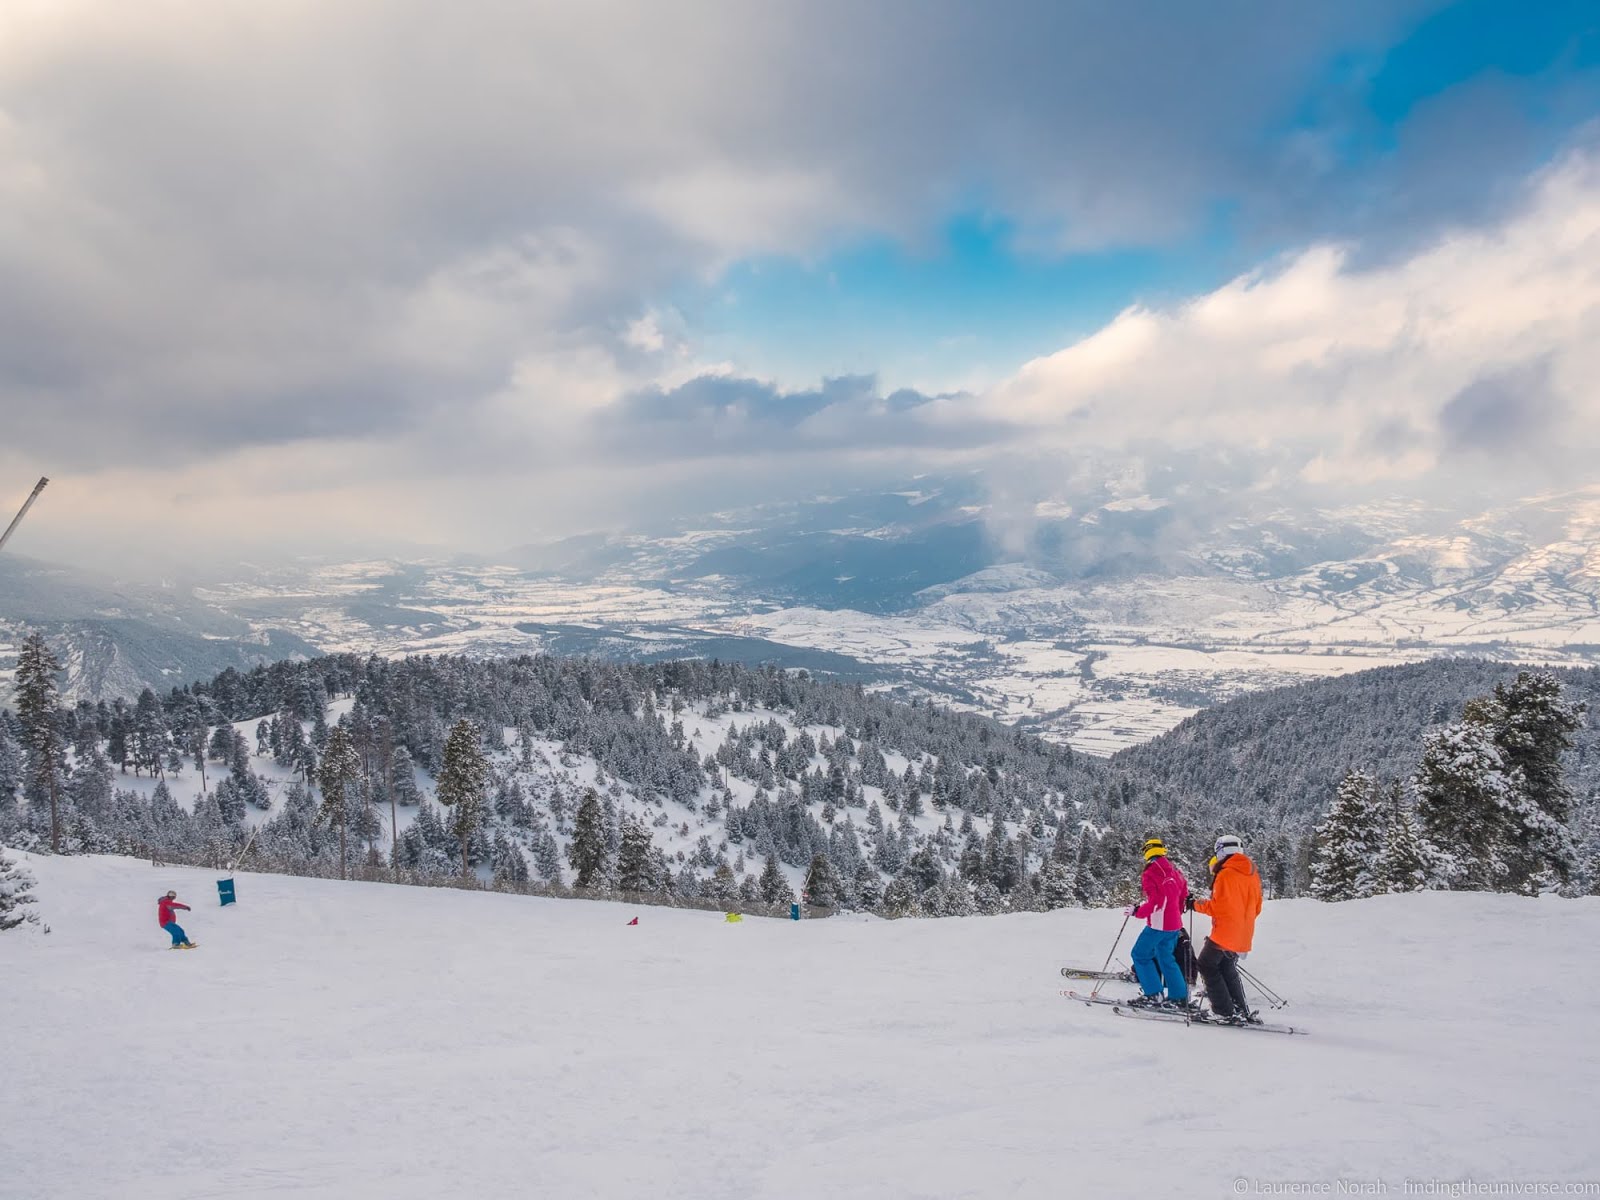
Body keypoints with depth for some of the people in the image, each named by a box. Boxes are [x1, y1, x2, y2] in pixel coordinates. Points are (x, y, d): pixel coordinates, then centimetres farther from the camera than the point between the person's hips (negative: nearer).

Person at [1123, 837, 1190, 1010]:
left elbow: (1154, 902, -20)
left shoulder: (1149, 875, -13)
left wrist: (1137, 912, -5)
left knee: (1140, 954, 4)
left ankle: (1153, 995, 0)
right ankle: (1179, 995, 17)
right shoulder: (1176, 873, 7)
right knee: (1166, 958, 18)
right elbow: (1184, 897, 14)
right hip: (1175, 924, 7)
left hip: (1158, 924, -7)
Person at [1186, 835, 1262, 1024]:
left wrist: (1196, 905, -5)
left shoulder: (1226, 874, -16)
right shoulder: (1253, 873, 9)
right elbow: (1256, 908, 15)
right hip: (1243, 935, 8)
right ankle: (1243, 1011, 16)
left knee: (1207, 966, 5)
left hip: (1225, 932, -8)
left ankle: (1226, 1012, -1)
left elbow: (1218, 907, -18)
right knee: (1228, 969, 21)